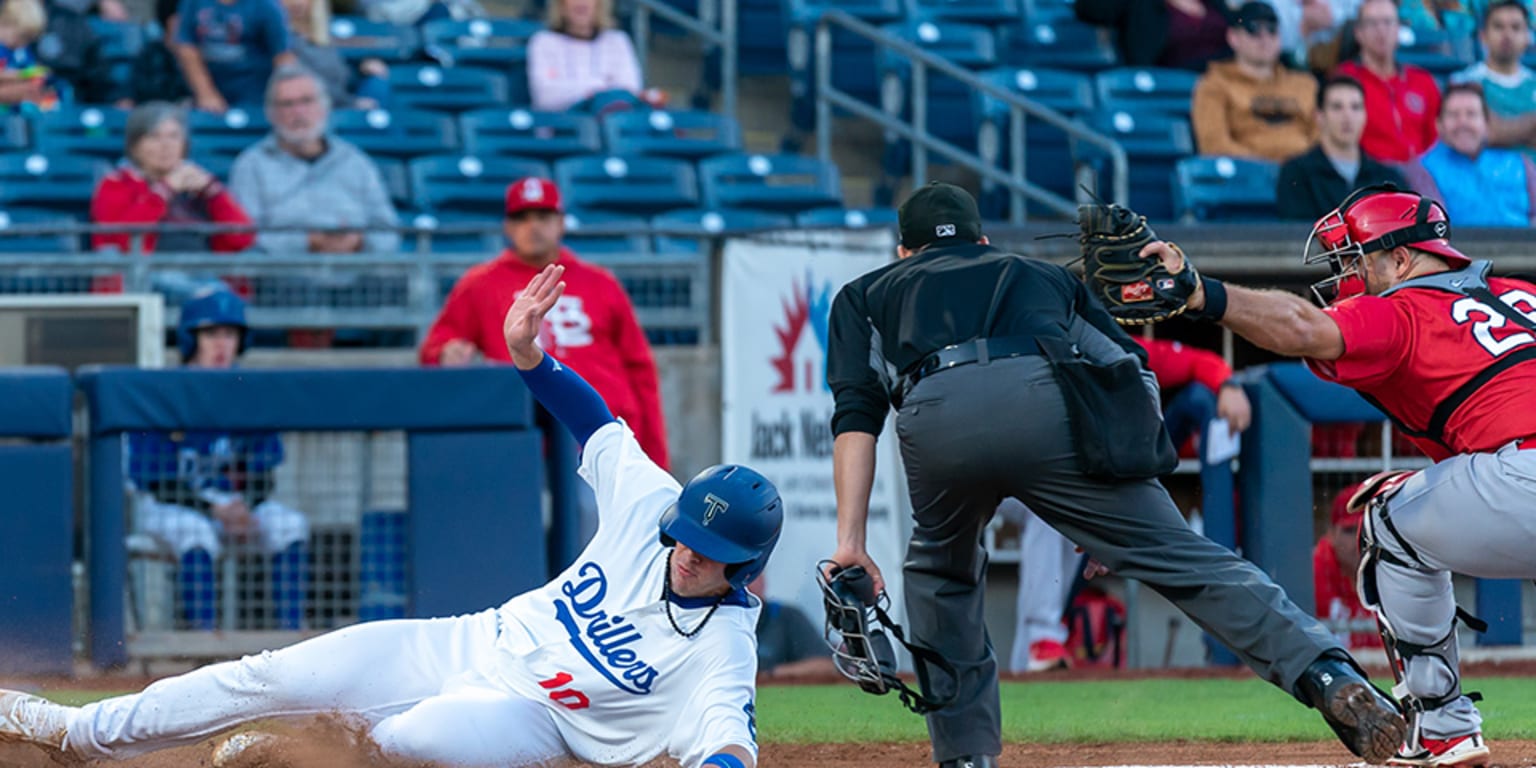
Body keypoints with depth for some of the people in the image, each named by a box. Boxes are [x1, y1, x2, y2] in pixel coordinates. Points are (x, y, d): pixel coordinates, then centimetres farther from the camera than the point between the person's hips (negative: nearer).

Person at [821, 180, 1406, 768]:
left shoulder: (864, 295, 36)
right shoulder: (1043, 276, 40)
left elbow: (857, 417, 18)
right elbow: (1132, 371, 26)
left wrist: (850, 541, 11)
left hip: (934, 417, 0)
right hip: (1045, 398, 0)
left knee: (940, 570, 29)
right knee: (1181, 557, -3)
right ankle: (1330, 678, -20)